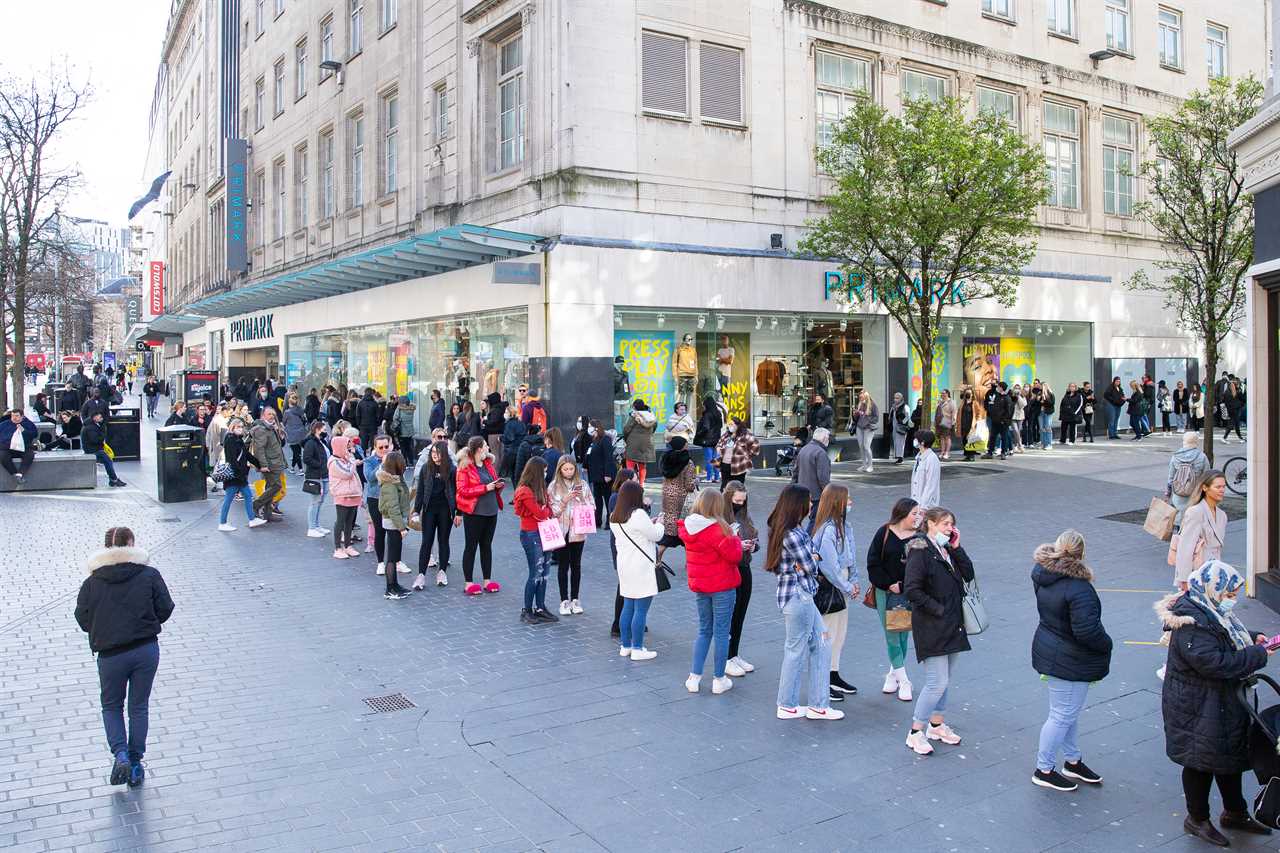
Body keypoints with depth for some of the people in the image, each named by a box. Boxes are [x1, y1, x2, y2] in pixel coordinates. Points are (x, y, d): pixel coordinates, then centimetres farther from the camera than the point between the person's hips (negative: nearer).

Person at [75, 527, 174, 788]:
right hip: (147, 650, 0)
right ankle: (135, 762, 18)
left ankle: (120, 754, 1)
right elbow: (165, 610, -3)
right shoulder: (150, 575, -5)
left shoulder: (92, 582, -3)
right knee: (139, 706, 14)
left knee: (111, 706, 20)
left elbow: (83, 620, 0)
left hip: (110, 655, 0)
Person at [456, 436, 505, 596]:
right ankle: (469, 583, 11)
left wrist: (498, 485, -1)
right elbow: (462, 490, -15)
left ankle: (487, 581, 21)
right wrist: (486, 488, -20)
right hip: (474, 512, -6)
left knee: (487, 545, 13)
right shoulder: (465, 467, -10)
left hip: (491, 511, 6)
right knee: (471, 546, 3)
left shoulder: (488, 464, 10)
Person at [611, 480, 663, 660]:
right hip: (641, 567, -9)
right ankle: (637, 649, 3)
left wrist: (651, 523, 15)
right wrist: (658, 524, 9)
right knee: (641, 610, -1)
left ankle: (625, 646, 22)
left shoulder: (615, 517, 8)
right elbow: (656, 535, -10)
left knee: (627, 607, 15)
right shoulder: (638, 515, -18)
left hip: (625, 565, 9)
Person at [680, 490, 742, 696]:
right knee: (721, 632, 6)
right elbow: (734, 556, -17)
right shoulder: (717, 529, -22)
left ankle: (694, 677, 16)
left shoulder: (689, 528, 0)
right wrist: (735, 540, 1)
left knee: (704, 630, 18)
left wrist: (733, 542, 7)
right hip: (722, 586, -6)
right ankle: (719, 679, 14)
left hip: (699, 587, 6)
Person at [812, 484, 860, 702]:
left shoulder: (843, 525, 7)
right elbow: (828, 564, -24)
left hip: (841, 584, 10)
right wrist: (847, 587, -15)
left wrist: (854, 581, 7)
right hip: (827, 587, -10)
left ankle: (834, 675, 32)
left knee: (840, 631, 18)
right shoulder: (827, 529, -23)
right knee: (827, 634, 0)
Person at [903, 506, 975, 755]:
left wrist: (956, 548, -4)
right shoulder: (921, 551, -14)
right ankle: (916, 733, 3)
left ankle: (937, 725, 31)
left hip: (952, 624, 8)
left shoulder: (948, 549, 11)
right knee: (938, 682, -8)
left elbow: (968, 575, 2)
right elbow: (912, 589, -20)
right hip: (931, 628, -8)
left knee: (945, 679, 17)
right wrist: (938, 609, -17)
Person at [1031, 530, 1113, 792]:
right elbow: (1087, 630, -29)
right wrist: (1106, 645, -11)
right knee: (1063, 715, 6)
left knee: (1069, 711, 24)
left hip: (1049, 650, 9)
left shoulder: (1041, 574, -3)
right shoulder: (1078, 588, -28)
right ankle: (1044, 770, 19)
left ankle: (1072, 761, 40)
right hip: (1069, 662, -9)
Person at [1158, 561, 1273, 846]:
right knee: (1202, 761, 7)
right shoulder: (1192, 624, -29)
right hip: (1199, 710, -10)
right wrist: (1257, 655, -24)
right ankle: (1197, 819, 27)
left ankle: (1235, 812, 41)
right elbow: (1216, 662, -33)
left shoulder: (1210, 611, 4)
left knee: (1231, 756, 22)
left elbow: (1226, 639, 20)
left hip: (1224, 702, 10)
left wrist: (1252, 640, 2)